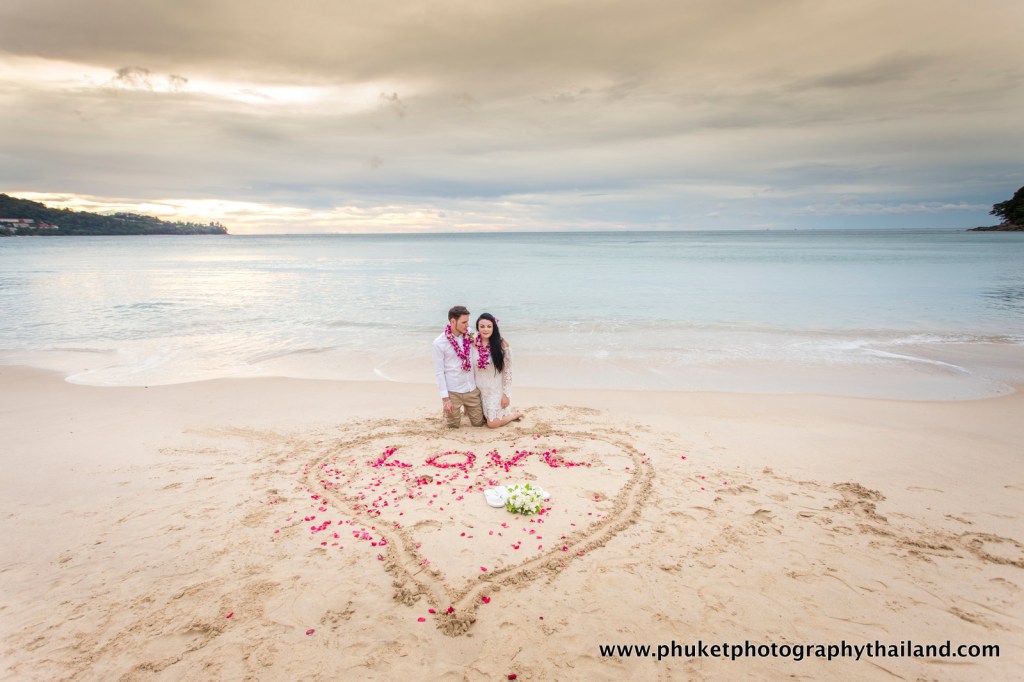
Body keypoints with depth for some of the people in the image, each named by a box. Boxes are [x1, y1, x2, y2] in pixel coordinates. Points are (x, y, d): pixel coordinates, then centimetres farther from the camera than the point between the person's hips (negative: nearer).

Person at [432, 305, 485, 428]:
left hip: (472, 389, 4)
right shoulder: (439, 343, -14)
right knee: (454, 426, 9)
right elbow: (439, 372, -11)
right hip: (453, 392, -4)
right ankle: (447, 408, 40)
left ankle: (466, 408, 42)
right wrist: (445, 398, -13)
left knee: (478, 423, 13)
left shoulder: (469, 333, -3)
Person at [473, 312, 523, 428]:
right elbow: (471, 369, 4)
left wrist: (506, 394, -12)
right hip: (480, 390, 4)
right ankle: (508, 411, 36)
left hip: (497, 390, -4)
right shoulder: (473, 344, -6)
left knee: (492, 423, -3)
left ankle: (515, 413, 25)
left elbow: (508, 371, -11)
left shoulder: (502, 344, -16)